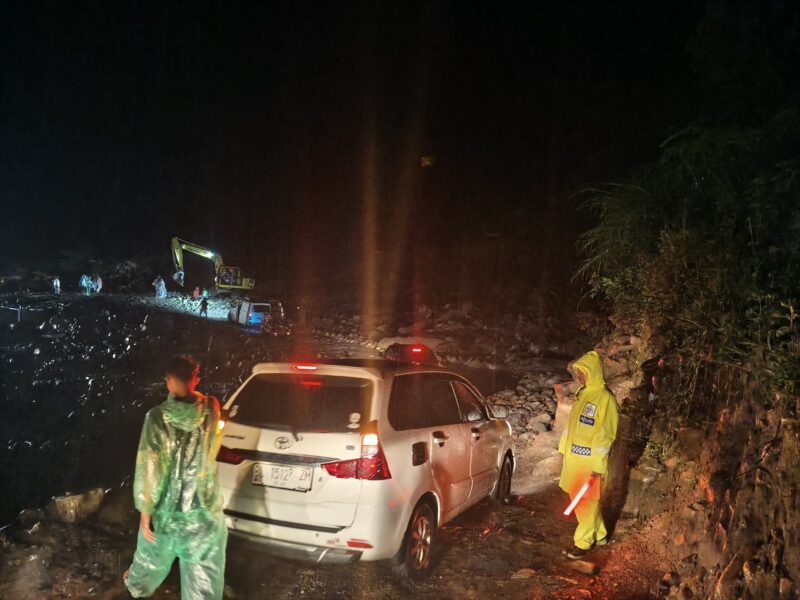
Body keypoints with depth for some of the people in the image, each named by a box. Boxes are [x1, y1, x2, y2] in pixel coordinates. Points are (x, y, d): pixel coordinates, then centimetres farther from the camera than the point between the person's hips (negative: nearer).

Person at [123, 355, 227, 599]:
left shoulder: (157, 416, -17)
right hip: (205, 508, 0)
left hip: (167, 506, 1)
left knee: (153, 554, 31)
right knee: (204, 576, 8)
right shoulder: (212, 409, -10)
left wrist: (145, 510, -6)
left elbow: (147, 466, -16)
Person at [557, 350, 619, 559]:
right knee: (577, 498, 18)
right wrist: (565, 449, 16)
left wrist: (598, 465, -18)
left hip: (590, 462, -8)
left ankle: (583, 542, 17)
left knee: (586, 501, 4)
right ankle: (599, 535, 34)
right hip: (574, 458, 8)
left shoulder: (605, 398, -18)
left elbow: (606, 435, -18)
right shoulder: (582, 393, 7)